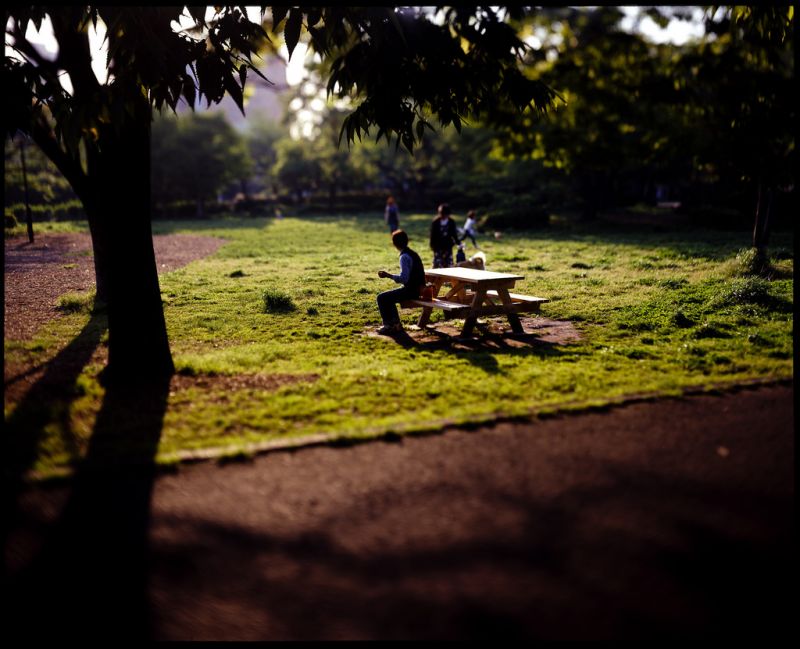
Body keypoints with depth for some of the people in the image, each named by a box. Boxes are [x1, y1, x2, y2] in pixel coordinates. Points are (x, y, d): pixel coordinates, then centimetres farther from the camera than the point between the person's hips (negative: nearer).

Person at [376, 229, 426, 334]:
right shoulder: (413, 253, 10)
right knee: (389, 296, 25)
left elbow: (404, 278, -25)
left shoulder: (404, 256, -19)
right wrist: (391, 276, 21)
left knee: (381, 297, -2)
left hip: (410, 290, -9)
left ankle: (388, 325, 8)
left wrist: (388, 275, -18)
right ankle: (395, 324, 23)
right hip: (417, 289, 9)